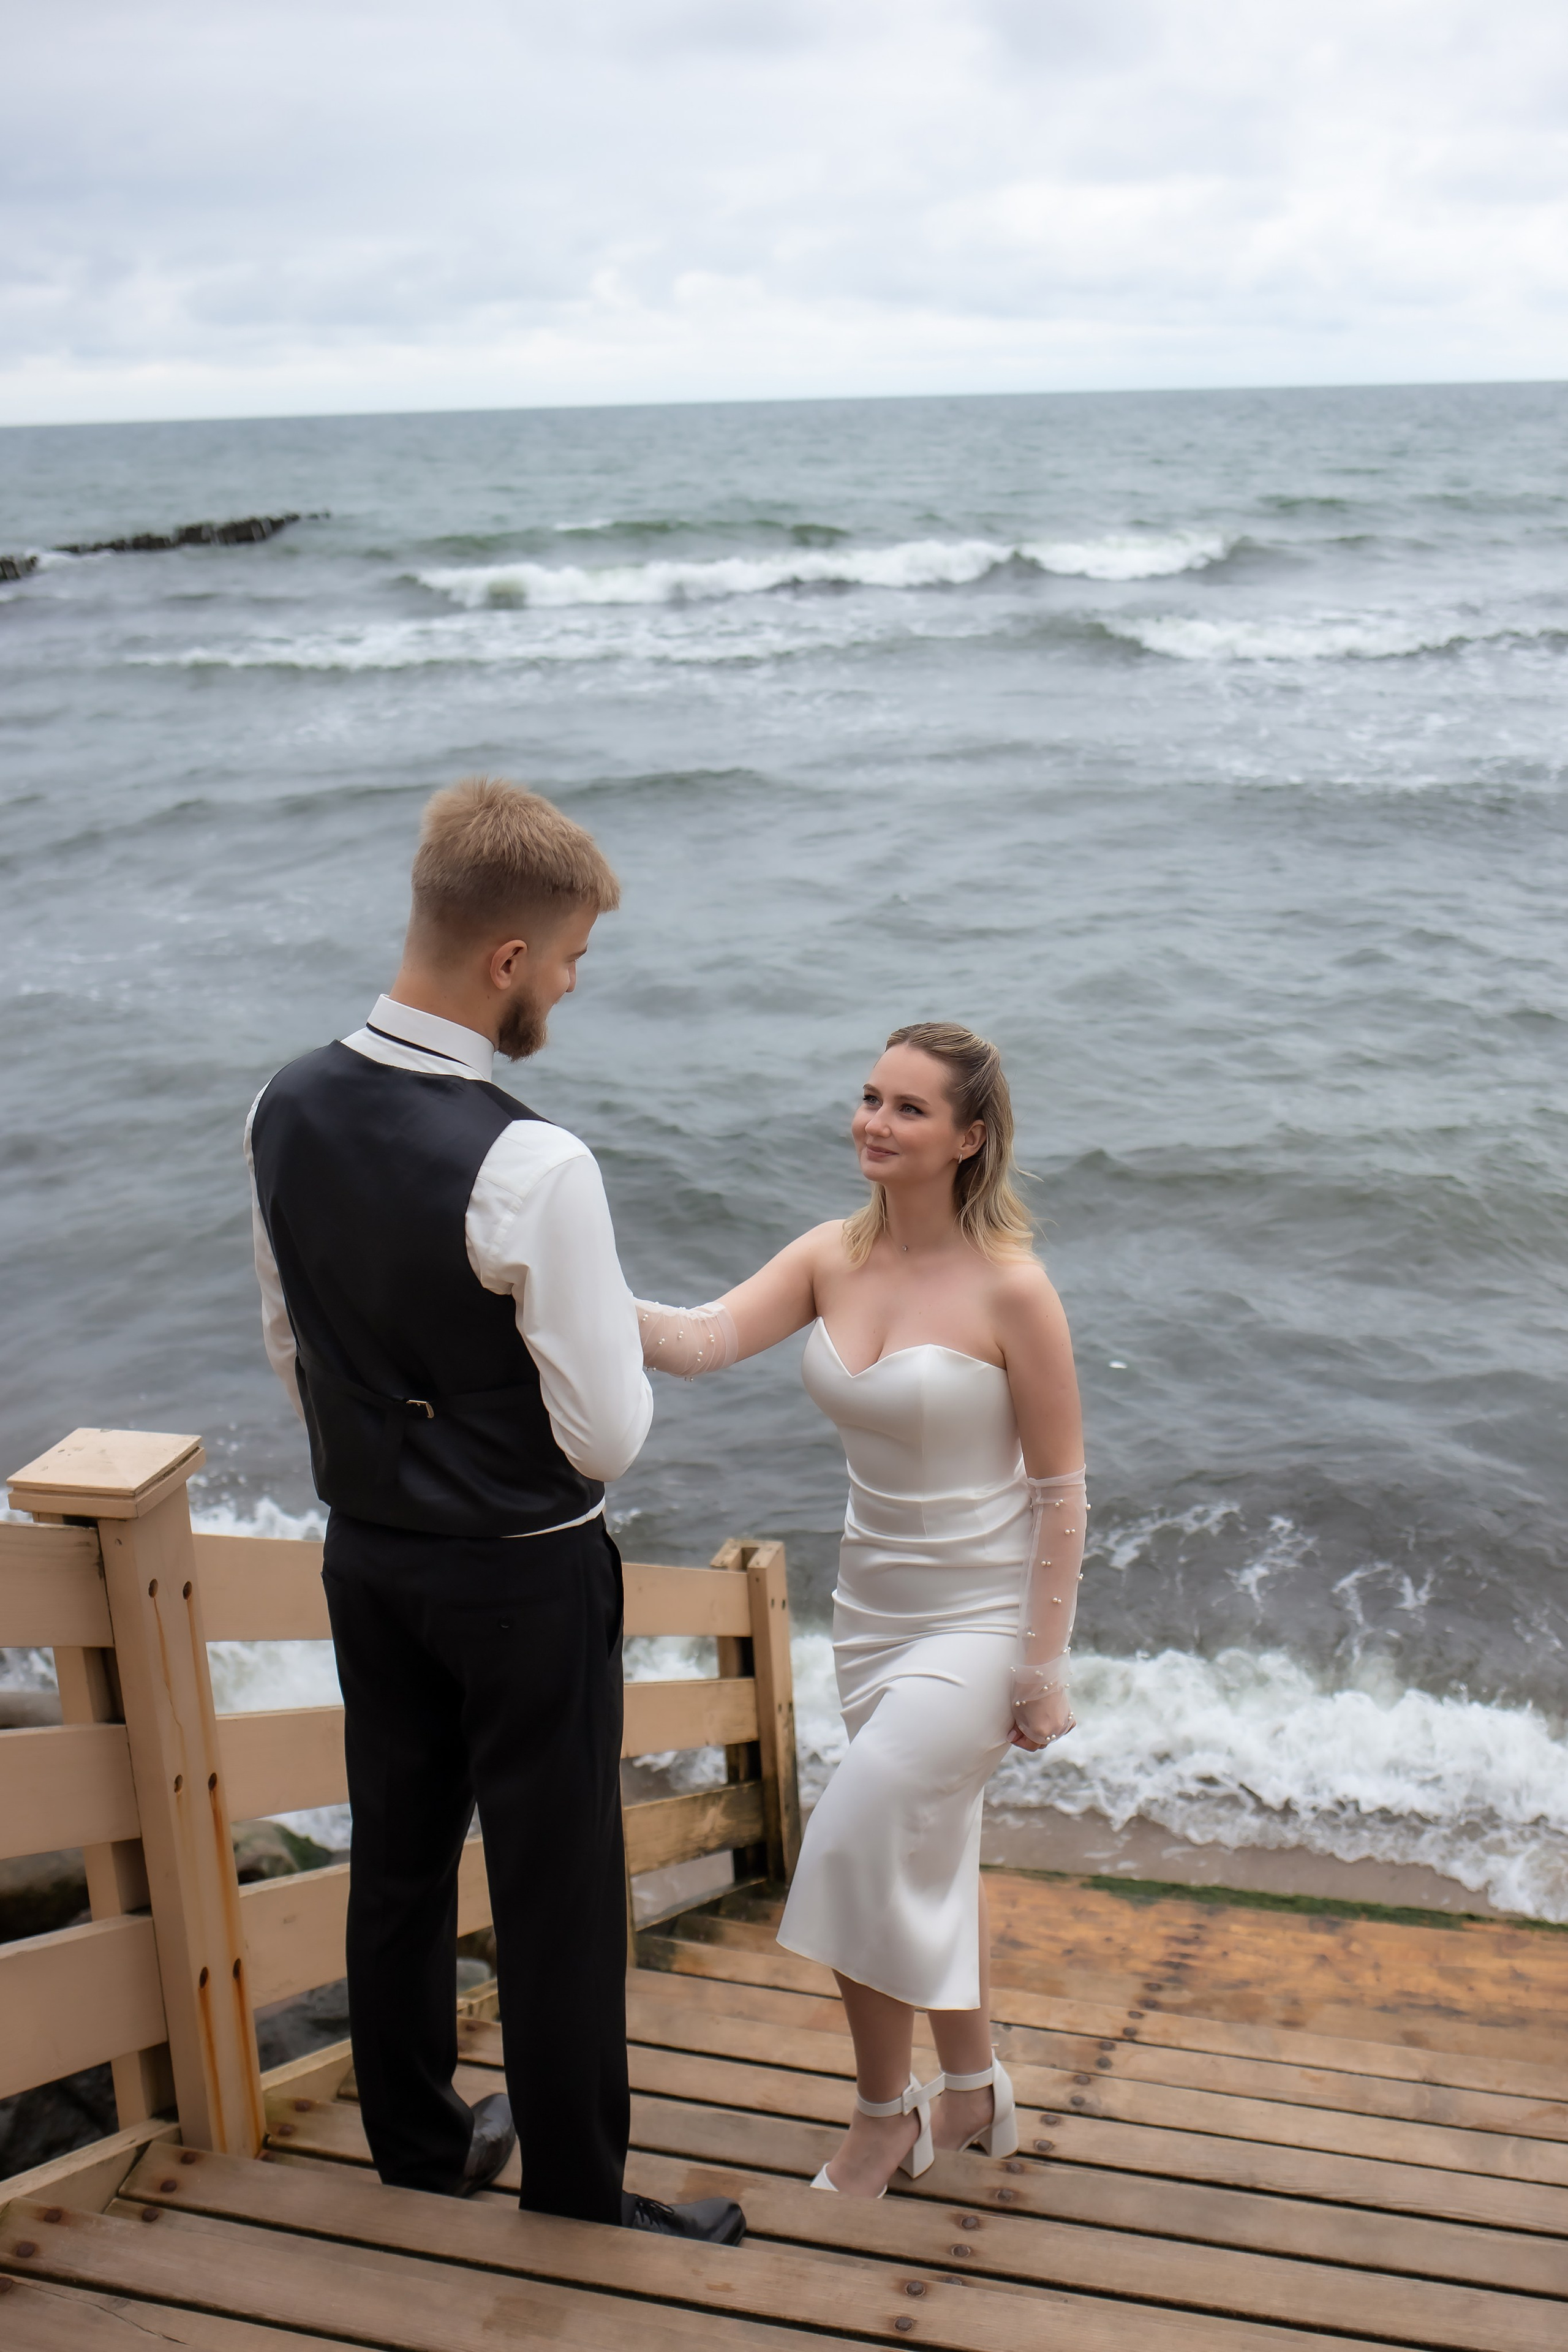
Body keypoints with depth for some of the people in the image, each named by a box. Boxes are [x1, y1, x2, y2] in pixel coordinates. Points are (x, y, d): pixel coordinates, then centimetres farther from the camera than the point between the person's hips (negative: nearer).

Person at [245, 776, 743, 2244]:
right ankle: (578, 2194, 28)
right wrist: (616, 1340, -1)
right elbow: (607, 1436, -22)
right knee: (555, 1885, 10)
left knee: (396, 1852, 21)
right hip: (524, 1575, -7)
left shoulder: (284, 1113, -6)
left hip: (364, 1552, 7)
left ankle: (415, 2141, 41)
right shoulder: (531, 1169, -28)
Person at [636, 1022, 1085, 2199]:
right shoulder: (832, 1257, -3)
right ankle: (974, 2092, 40)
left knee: (858, 1847, -9)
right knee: (929, 1852, 19)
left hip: (980, 1615, -6)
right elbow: (701, 1339, -17)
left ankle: (885, 2115, 15)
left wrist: (1045, 1666, -14)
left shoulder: (1010, 1288, -19)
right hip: (875, 1604, 6)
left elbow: (1061, 1492, -15)